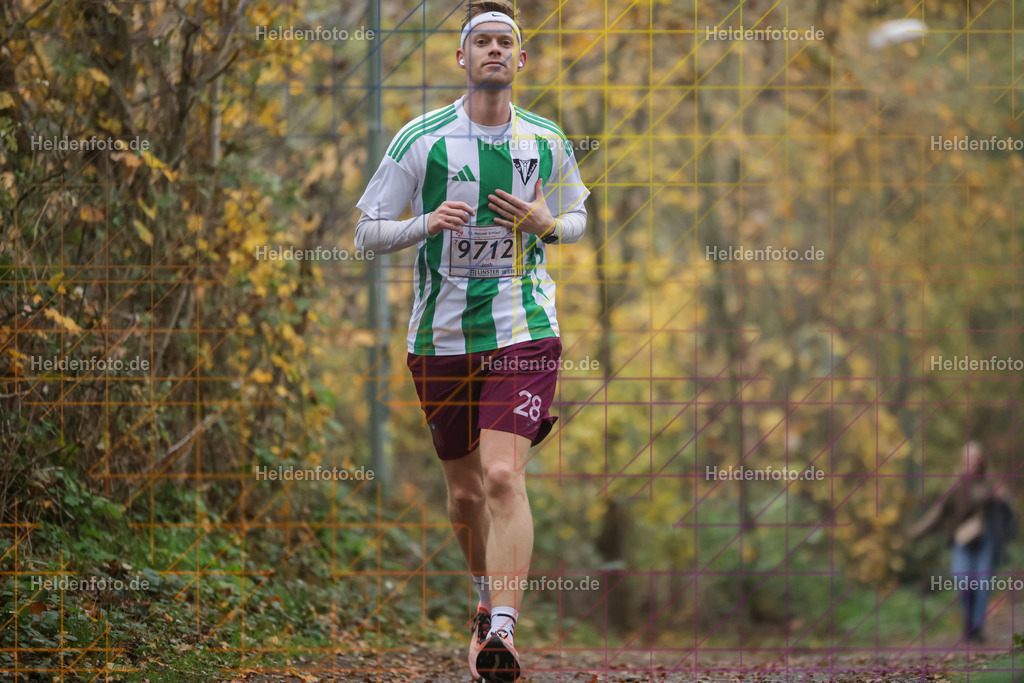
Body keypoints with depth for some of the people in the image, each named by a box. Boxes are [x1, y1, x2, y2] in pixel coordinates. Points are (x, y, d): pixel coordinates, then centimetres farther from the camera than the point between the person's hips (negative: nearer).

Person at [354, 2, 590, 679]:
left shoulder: (548, 142, 3)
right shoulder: (422, 138, -2)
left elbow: (576, 217, 19)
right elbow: (368, 231, 2)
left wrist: (546, 224, -4)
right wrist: (428, 223, -18)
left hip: (523, 332, -1)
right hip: (442, 337, 1)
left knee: (504, 476, -19)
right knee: (466, 489, 12)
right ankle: (488, 598, 40)